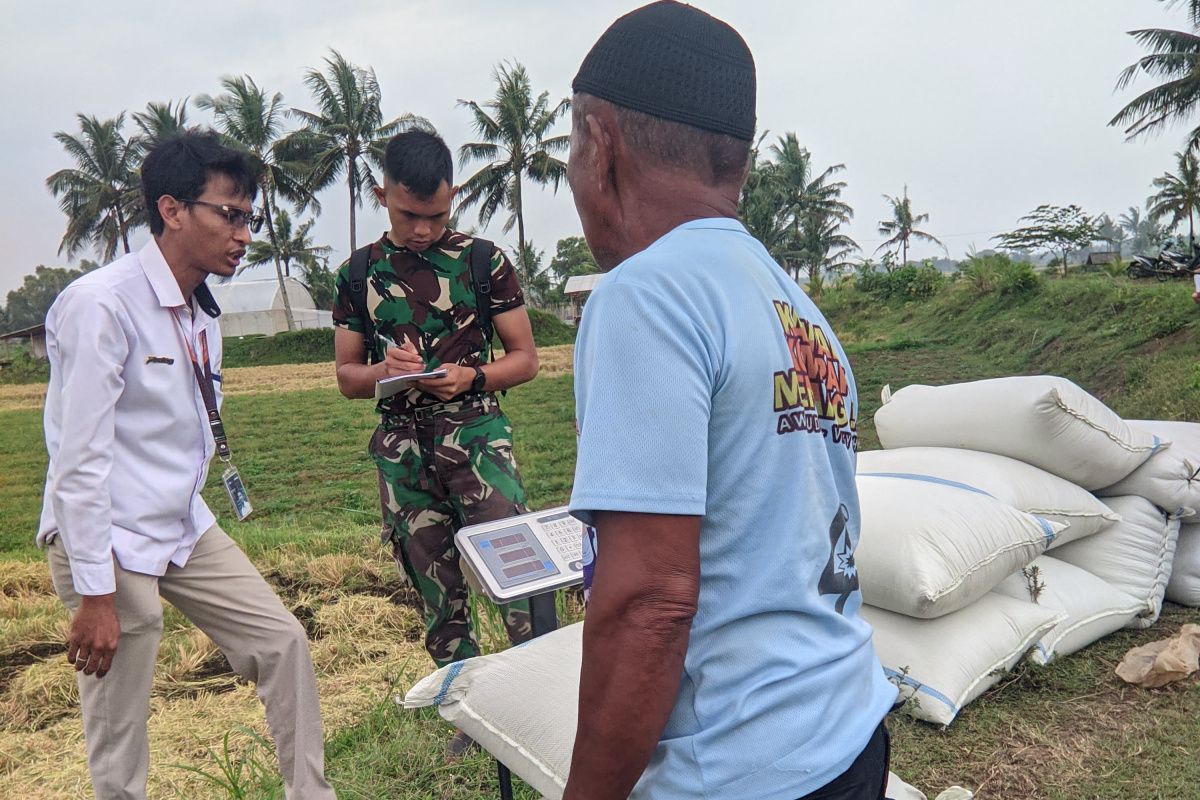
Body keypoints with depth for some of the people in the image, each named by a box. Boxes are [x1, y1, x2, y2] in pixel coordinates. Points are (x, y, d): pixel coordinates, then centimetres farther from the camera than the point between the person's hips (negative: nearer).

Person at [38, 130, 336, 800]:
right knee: (120, 746, 3)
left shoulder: (203, 312, 5)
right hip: (109, 541, -7)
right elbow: (78, 461, -20)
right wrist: (95, 594, -19)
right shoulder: (101, 304, -18)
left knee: (282, 641, 8)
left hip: (187, 528, 8)